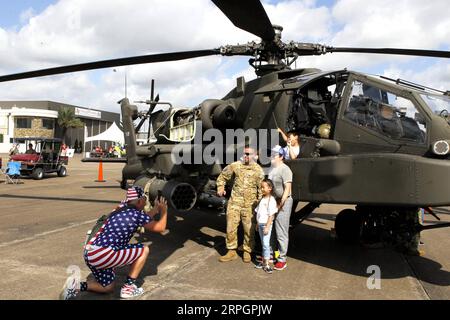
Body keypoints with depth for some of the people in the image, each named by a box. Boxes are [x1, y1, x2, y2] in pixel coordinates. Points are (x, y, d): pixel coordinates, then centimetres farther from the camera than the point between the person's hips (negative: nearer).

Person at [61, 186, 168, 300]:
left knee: (107, 288, 27)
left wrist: (156, 208, 37)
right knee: (144, 250, 5)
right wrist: (164, 211, 23)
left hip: (90, 253, 9)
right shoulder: (138, 214, -7)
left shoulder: (121, 209, 15)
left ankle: (77, 286, 8)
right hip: (102, 255, -9)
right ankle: (128, 287, 8)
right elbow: (161, 227, 7)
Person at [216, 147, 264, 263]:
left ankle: (247, 252, 25)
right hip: (234, 202, 2)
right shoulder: (235, 166, 3)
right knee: (231, 228, 6)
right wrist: (220, 188, 0)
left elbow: (261, 189, -1)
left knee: (249, 230, 6)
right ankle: (232, 251, 21)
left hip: (249, 205, -1)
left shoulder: (258, 170, -1)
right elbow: (222, 176, 15)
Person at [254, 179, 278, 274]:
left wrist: (267, 227, -20)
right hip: (260, 224, 8)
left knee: (266, 244, -6)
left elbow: (271, 215, -17)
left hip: (266, 224, -8)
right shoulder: (262, 199, 11)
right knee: (263, 244, 14)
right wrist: (257, 224, 17)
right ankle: (263, 261, 23)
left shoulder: (271, 200, -14)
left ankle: (266, 264, 0)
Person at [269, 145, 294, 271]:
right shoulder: (272, 169, 13)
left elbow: (287, 189, -19)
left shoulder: (284, 169, -14)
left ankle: (282, 259, 5)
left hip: (283, 202, -9)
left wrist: (281, 204, -21)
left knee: (281, 232, -3)